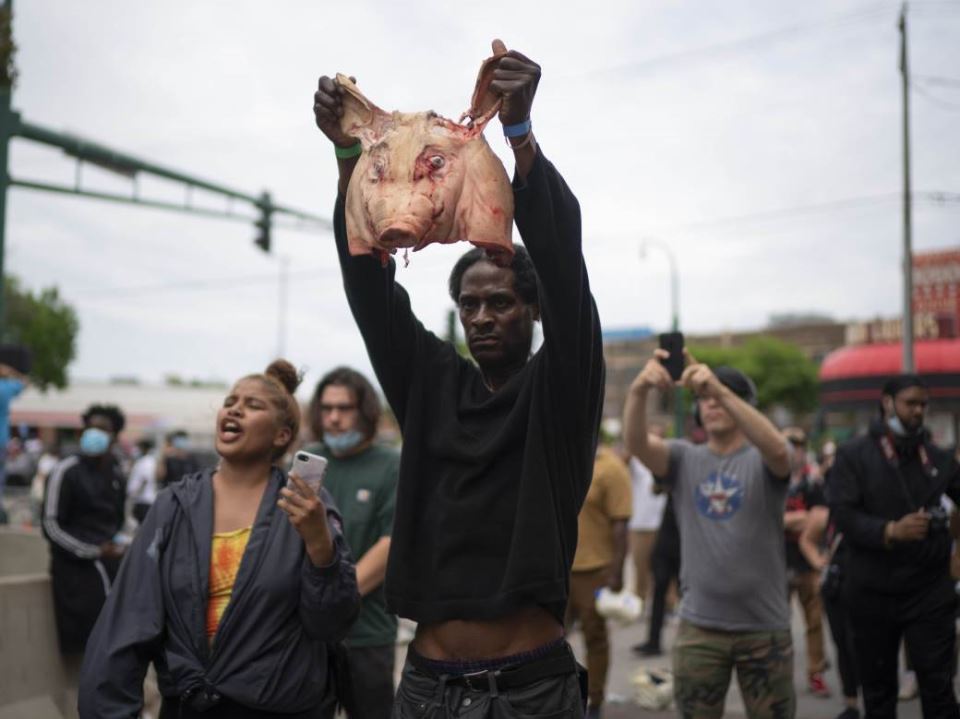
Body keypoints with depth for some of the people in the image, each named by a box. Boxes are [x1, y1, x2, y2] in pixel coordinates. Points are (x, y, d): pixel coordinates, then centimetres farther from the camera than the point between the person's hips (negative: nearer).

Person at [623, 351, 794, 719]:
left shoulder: (762, 462, -1)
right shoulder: (684, 459, 4)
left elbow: (777, 448, -26)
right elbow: (636, 443, -15)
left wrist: (720, 389, -38)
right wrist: (639, 388, -36)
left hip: (765, 627, -1)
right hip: (699, 626, 2)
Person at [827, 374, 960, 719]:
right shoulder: (853, 455, -3)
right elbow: (842, 513, -13)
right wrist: (890, 531, -27)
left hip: (929, 590, 2)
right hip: (872, 592, -2)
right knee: (878, 687, 11)